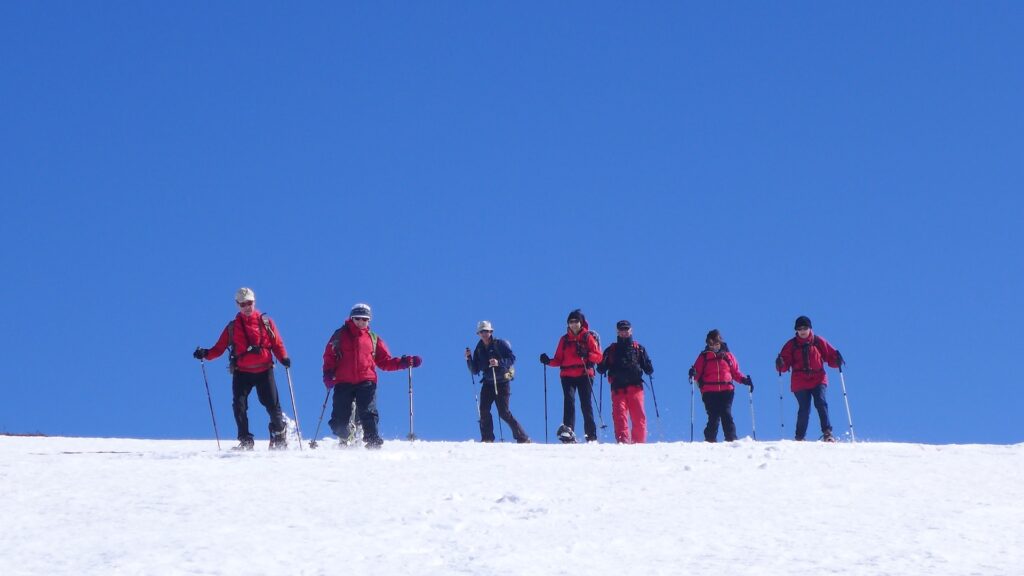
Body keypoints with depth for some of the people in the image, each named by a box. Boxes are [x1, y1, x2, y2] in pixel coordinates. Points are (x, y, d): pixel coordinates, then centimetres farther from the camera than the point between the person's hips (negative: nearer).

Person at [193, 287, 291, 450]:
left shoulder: (265, 322, 6)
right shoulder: (232, 327, 8)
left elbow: (277, 343, 5)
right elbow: (219, 348, 6)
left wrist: (283, 358, -12)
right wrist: (206, 354, -12)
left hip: (264, 371, -1)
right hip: (242, 372, 1)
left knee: (272, 405, -4)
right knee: (239, 406, -10)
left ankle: (280, 435, 21)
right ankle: (245, 441, 2)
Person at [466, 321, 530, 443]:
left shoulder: (500, 344, -4)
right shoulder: (479, 349, 9)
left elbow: (512, 358, -14)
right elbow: (475, 370, 8)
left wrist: (499, 362, -28)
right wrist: (469, 359, -8)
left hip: (502, 382, -5)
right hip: (488, 383, 5)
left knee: (504, 412, -9)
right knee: (484, 410, -10)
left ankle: (522, 438, -2)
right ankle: (487, 438, -2)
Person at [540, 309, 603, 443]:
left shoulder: (588, 337, 7)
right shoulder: (564, 339, 15)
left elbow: (598, 356, 0)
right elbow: (559, 360, 14)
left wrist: (586, 355, -18)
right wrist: (549, 361, -5)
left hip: (585, 375, -2)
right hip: (568, 376, 2)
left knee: (586, 404, -4)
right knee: (569, 401, -17)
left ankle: (591, 436, 1)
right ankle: (568, 430, -27)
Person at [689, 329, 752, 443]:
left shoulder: (728, 356, 16)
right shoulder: (703, 357, 14)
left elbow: (735, 372, 18)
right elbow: (698, 373, 8)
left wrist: (744, 380, 2)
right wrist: (693, 373, -14)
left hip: (726, 391, 1)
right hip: (709, 392, -1)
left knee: (727, 415, -12)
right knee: (713, 417, -9)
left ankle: (731, 440, -12)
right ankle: (710, 441, -4)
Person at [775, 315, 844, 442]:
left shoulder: (818, 342, 6)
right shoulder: (791, 345, 7)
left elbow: (830, 356, 8)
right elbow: (785, 365, 4)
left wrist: (837, 361, -13)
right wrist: (781, 365, -19)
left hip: (818, 379, 0)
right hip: (800, 382, 0)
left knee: (821, 404, -17)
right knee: (804, 409, -4)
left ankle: (827, 433, -16)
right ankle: (800, 437, 6)